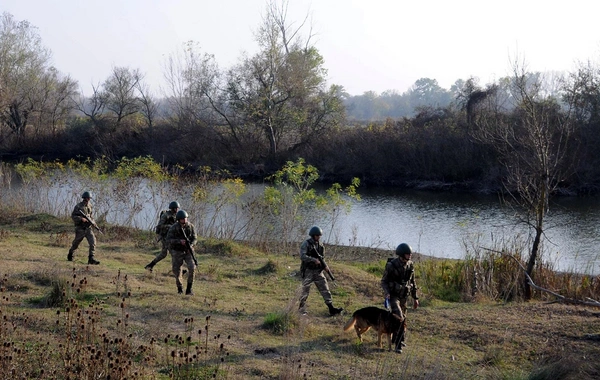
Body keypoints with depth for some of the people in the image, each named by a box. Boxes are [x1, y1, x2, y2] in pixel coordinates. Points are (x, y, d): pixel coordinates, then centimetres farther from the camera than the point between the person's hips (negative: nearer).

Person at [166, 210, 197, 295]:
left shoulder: (190, 226, -9)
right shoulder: (173, 228, -17)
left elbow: (194, 238, -4)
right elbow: (168, 240, -21)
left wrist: (191, 245, -26)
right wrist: (179, 241, -35)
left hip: (187, 251, 2)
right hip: (177, 252, -2)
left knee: (192, 268, -19)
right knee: (177, 272, -1)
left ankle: (189, 289, -11)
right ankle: (180, 288, 28)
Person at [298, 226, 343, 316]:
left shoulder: (320, 245, 10)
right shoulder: (306, 244, -8)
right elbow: (302, 256, -19)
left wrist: (325, 266, -1)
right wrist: (314, 260, -28)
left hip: (318, 271, 5)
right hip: (308, 271, -5)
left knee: (325, 289, -4)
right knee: (305, 292, 2)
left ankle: (331, 309, -8)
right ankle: (302, 310, 16)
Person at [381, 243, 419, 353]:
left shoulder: (410, 265, -2)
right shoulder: (391, 265, -17)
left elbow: (413, 282, 10)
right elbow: (384, 281, -8)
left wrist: (415, 298, 11)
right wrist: (387, 293, -25)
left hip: (404, 296, 5)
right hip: (393, 295, -5)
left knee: (402, 318, 13)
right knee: (398, 317, -19)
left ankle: (396, 338, 34)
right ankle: (399, 344, -18)